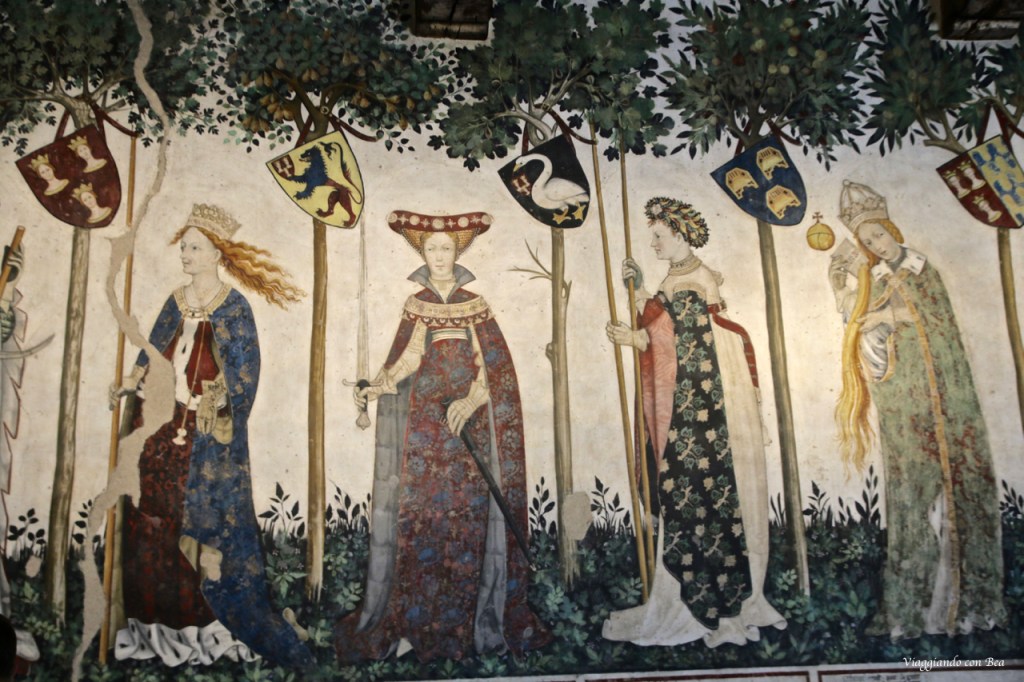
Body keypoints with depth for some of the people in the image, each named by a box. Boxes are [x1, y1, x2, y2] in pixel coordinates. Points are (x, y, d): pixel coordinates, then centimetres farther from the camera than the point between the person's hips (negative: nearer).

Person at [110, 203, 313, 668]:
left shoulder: (232, 307, -6)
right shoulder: (176, 302, 11)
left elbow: (244, 374, -8)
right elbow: (153, 355, 14)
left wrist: (213, 404, -18)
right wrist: (134, 381, -4)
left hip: (208, 435, -6)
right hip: (165, 429, 6)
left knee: (205, 520, -3)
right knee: (154, 515, 6)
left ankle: (209, 622, 9)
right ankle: (160, 620, 17)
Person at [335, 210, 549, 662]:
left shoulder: (474, 304, 8)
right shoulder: (416, 304, 11)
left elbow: (490, 362, 2)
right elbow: (407, 358, 5)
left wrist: (470, 401, -14)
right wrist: (375, 388, -11)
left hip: (469, 414, 0)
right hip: (425, 414, 0)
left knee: (470, 510, -5)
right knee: (421, 507, -6)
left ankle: (477, 617, 4)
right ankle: (414, 620, -1)